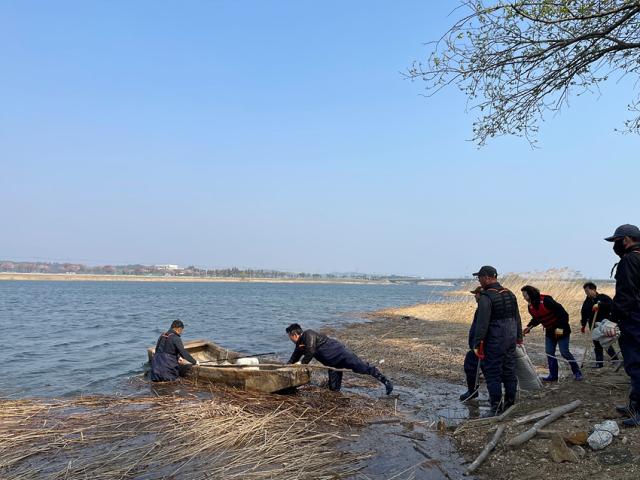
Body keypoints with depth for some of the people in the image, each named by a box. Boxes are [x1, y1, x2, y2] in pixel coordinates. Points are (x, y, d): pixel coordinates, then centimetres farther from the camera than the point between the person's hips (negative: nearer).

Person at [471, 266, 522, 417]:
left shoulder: (486, 297, -15)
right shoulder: (510, 294, 11)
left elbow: (482, 323, -19)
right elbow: (517, 318, 18)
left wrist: (477, 343, -16)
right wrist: (519, 337, 25)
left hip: (494, 341, -8)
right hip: (511, 340, 8)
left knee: (492, 373, -1)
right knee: (509, 372, 15)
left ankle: (496, 407, 3)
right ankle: (510, 404, 24)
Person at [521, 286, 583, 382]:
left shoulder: (546, 300, -26)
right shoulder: (530, 306, -1)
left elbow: (561, 312, -25)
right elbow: (536, 319, 13)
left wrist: (560, 328, -24)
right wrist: (529, 327, -5)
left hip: (561, 330, -8)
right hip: (549, 331, 8)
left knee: (564, 352, -5)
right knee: (549, 353, 5)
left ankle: (577, 372, 14)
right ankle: (553, 375, 14)